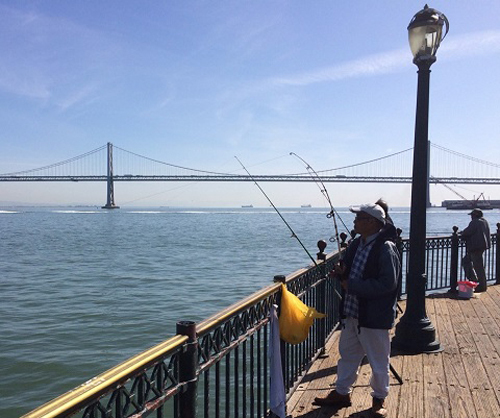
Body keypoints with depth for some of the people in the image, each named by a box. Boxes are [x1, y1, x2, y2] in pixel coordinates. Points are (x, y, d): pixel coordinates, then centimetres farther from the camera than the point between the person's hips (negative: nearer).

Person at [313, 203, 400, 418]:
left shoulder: (385, 248, -19)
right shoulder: (356, 245, 6)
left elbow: (388, 283, -25)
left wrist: (351, 285, -23)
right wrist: (342, 274, -5)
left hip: (374, 317, -8)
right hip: (351, 312, 8)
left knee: (378, 361, 10)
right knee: (347, 354, 20)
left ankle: (379, 399, 30)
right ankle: (341, 393, 36)